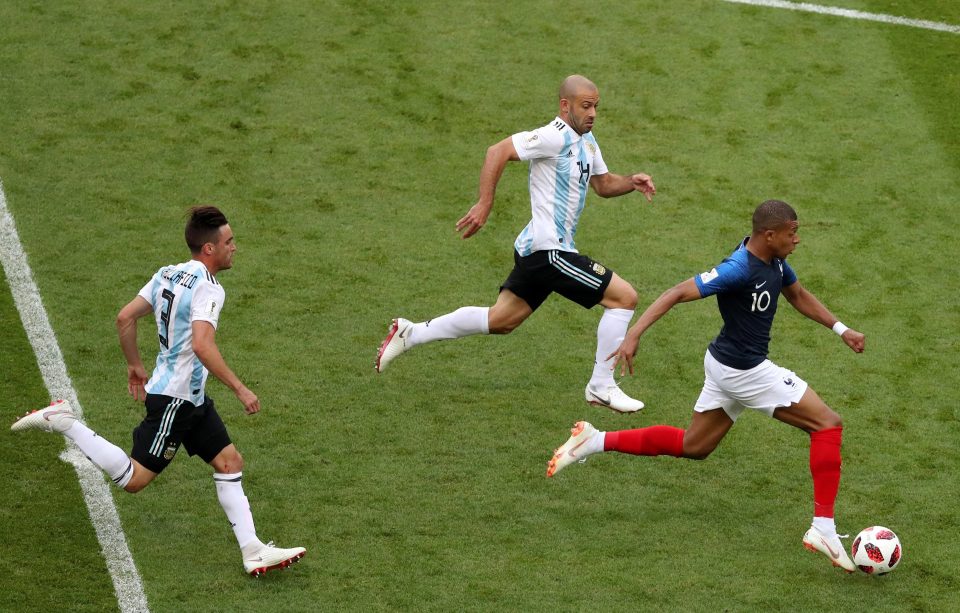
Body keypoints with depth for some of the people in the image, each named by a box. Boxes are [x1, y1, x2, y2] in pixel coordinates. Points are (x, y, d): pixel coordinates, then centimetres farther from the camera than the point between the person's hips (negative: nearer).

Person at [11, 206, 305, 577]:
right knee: (133, 480, -5)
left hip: (191, 398, 10)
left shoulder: (167, 275, 8)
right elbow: (202, 346, -31)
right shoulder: (207, 288, -19)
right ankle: (63, 423, 0)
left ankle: (254, 552, 7)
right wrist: (239, 389, -25)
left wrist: (135, 366, 23)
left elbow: (125, 318, 11)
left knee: (229, 462, 9)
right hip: (174, 398, -10)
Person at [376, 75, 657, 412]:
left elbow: (602, 184, 25)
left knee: (500, 320, 17)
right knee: (625, 297, -8)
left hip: (535, 249, 10)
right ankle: (602, 387, 0)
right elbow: (498, 152, -22)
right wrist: (484, 204, -25)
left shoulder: (586, 141, 14)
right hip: (548, 250, -10)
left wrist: (631, 181, 5)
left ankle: (411, 334, 21)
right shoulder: (556, 137, -17)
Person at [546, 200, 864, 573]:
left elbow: (799, 296, 22)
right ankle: (823, 528, -7)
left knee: (692, 446, 22)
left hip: (726, 364, 10)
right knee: (828, 425, -6)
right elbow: (678, 293, -28)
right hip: (743, 371, -10)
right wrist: (634, 335, -34)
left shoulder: (774, 261, 2)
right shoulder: (739, 270, -26)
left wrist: (840, 329, 18)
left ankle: (596, 442, 20)